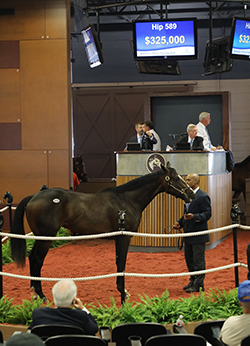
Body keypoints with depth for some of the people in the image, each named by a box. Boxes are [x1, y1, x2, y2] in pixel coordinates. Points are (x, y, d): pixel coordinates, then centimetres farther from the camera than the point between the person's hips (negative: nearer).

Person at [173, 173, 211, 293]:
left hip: (198, 234, -9)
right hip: (188, 234, 9)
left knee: (198, 260, -2)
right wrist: (180, 223, 8)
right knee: (189, 259, 16)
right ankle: (193, 281, 28)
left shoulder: (203, 197, -13)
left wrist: (194, 217, -32)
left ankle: (199, 285, 5)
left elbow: (207, 214, -18)